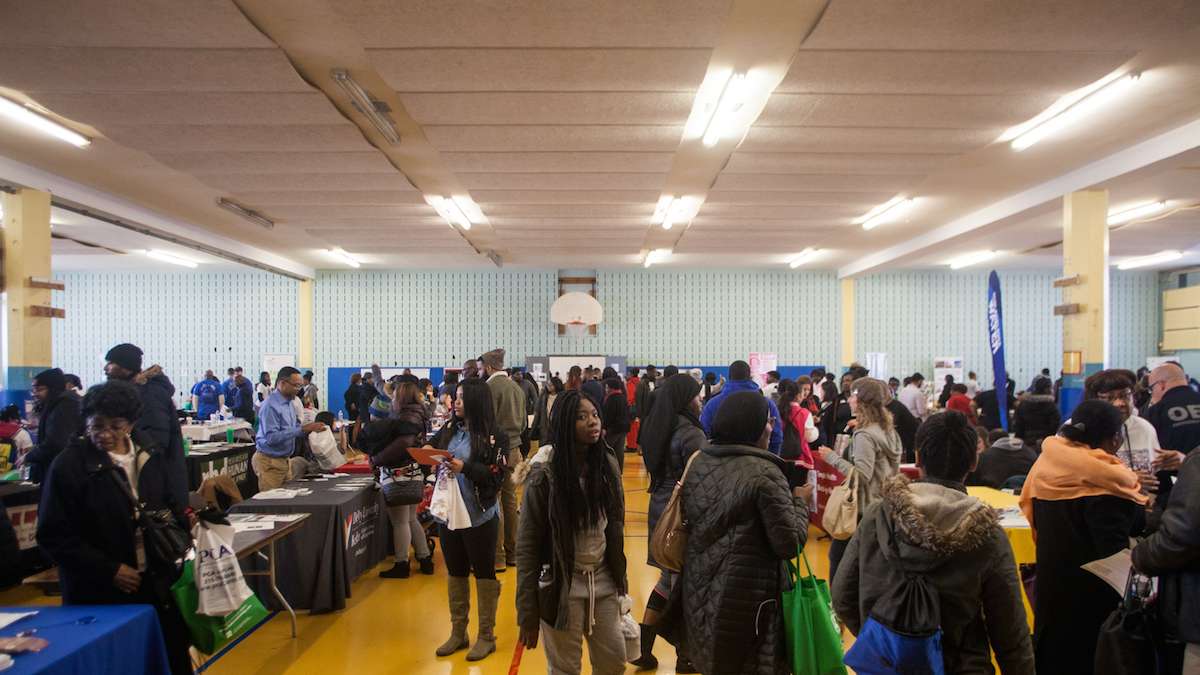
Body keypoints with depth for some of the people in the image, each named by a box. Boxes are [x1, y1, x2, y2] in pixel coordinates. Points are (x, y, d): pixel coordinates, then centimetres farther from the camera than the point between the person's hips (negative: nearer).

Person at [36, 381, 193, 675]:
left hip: (158, 583, 4)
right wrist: (109, 570, -15)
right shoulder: (69, 466, -13)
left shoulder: (149, 452, 1)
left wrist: (184, 517, -5)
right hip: (100, 594, -4)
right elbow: (53, 537, -12)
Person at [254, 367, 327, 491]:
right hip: (269, 462, -8)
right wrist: (301, 429, -27)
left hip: (284, 460, 8)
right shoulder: (270, 406, -18)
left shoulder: (289, 403, 10)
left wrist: (309, 429, -5)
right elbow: (272, 438, -26)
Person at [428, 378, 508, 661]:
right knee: (455, 573, 16)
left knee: (484, 573, 8)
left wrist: (465, 468, -26)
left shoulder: (495, 435, -12)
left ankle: (486, 636, 21)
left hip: (480, 516, -5)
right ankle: (458, 632, 30)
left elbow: (498, 475, -16)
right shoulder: (449, 429, 5)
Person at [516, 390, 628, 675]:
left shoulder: (607, 464, -2)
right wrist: (528, 614, -11)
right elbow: (527, 547, -12)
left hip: (603, 580, 5)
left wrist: (620, 575, 12)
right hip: (561, 585, -4)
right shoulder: (545, 476, -17)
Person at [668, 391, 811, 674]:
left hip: (699, 591, 6)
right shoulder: (764, 474, -18)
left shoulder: (698, 463, 1)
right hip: (747, 600, -6)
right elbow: (790, 544, -17)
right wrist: (800, 501, -2)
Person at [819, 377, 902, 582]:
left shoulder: (864, 435, -20)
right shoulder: (888, 430, 9)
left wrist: (833, 458, -19)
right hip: (882, 505, 10)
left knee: (838, 554, -1)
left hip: (863, 509, -10)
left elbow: (862, 475, -26)